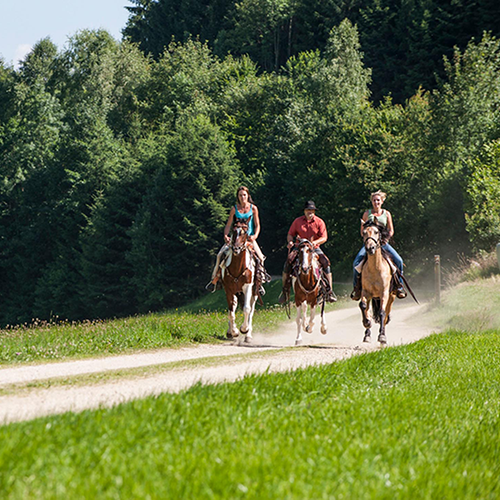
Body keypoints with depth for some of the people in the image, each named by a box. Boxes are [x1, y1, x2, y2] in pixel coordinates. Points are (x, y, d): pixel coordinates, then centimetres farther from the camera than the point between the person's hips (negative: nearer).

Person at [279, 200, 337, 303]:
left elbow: (324, 237, -4)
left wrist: (316, 242, -24)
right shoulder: (297, 221, 5)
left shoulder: (319, 222, 2)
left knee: (326, 263, -25)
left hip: (315, 248, -1)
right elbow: (290, 234, 10)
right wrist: (290, 241, -12)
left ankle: (330, 291, -19)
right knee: (287, 264, -18)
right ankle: (285, 290, -3)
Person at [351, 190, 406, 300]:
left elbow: (391, 231, 10)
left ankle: (399, 286, -5)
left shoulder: (386, 214, 9)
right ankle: (357, 287, -9)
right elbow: (362, 231, 10)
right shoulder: (367, 214, 8)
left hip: (383, 242, 1)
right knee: (356, 262, -23)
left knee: (398, 260, -19)